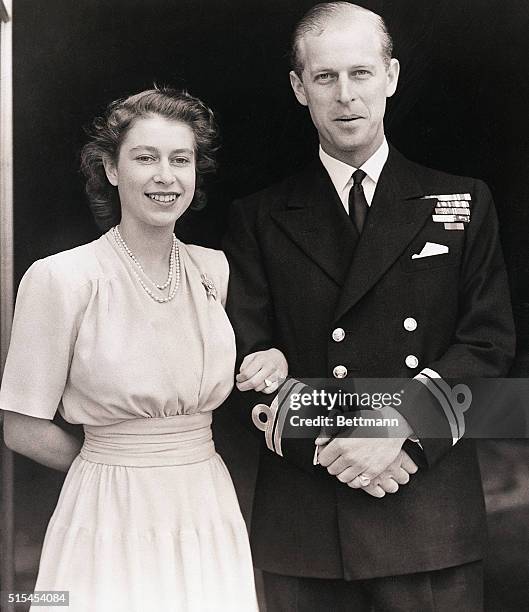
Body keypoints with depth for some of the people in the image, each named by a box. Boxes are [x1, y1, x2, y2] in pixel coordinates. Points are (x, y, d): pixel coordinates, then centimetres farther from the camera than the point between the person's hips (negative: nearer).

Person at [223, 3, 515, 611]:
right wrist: (324, 447, -13)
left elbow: (489, 342, 0)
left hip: (430, 519, 0)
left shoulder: (462, 203, 8)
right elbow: (245, 364, 1)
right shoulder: (259, 219, 8)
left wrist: (403, 432, -13)